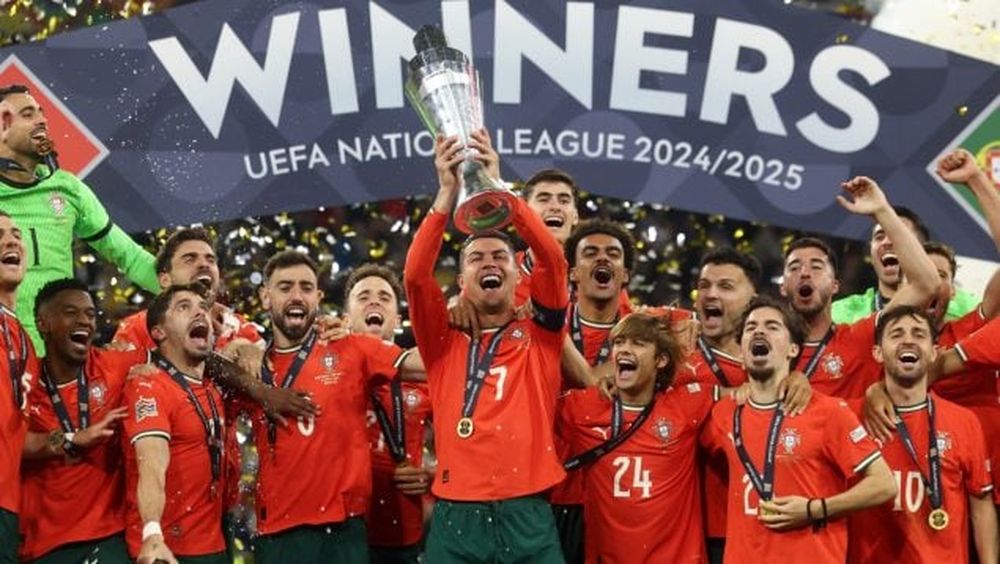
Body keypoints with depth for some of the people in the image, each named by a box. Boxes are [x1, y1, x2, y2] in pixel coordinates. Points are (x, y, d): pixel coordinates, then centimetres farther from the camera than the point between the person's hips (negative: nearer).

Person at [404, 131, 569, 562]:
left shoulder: (540, 337, 12)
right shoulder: (445, 343, 13)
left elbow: (553, 261, -3)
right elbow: (415, 275, -3)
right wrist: (447, 193, -10)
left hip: (527, 516, 0)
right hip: (456, 518, 0)